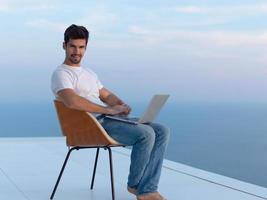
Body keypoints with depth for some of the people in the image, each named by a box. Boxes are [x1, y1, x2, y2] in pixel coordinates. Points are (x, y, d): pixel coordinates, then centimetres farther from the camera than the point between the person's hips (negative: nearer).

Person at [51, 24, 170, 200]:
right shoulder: (61, 74, -5)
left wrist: (121, 105, 2)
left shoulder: (89, 73, 26)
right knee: (146, 134, -26)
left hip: (107, 119, 9)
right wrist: (109, 110, -22)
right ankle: (134, 184, -3)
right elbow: (72, 101, -23)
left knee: (162, 131, -6)